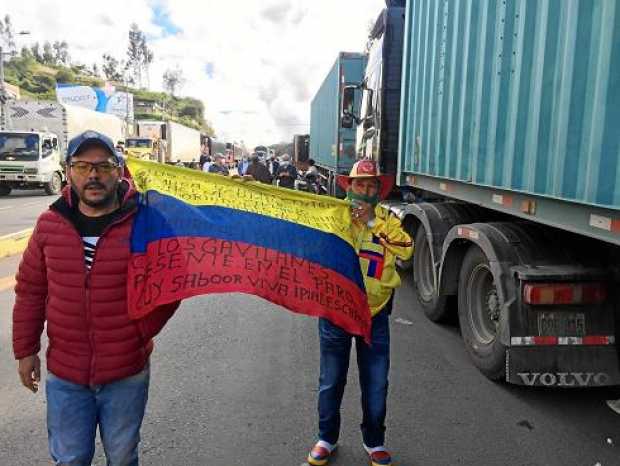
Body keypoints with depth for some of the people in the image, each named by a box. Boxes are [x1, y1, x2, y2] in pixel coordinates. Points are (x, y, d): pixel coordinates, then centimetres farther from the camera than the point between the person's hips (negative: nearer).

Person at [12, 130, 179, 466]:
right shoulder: (50, 224, -3)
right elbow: (30, 290, 7)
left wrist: (140, 334, -8)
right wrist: (25, 349, 9)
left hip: (127, 375, -2)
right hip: (64, 376, 2)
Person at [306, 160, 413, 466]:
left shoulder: (388, 221, 2)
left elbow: (405, 249, -16)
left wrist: (372, 222, -20)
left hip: (375, 314, 1)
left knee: (376, 384, 11)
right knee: (331, 382, 12)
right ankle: (327, 438, 34)